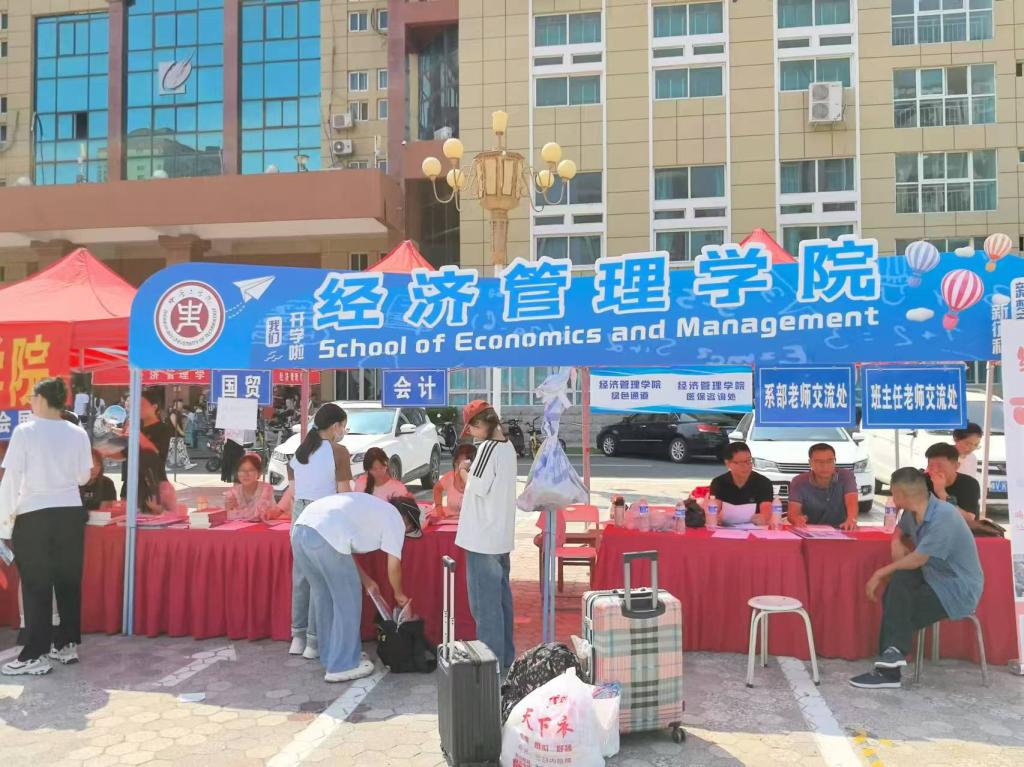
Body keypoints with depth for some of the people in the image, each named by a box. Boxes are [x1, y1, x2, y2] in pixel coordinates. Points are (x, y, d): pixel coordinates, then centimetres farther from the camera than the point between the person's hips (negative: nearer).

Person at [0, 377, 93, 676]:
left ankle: (35, 655, 8)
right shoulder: (78, 433, 2)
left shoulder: (25, 431, -8)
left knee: (36, 586, 3)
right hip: (71, 513, 4)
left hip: (33, 516, -4)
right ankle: (68, 644, 22)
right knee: (69, 581, 12)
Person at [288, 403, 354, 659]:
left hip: (300, 515, 6)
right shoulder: (338, 451, -9)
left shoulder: (298, 452, 10)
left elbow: (293, 492, 14)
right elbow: (344, 494, -9)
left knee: (300, 577, 12)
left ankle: (298, 637, 19)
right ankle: (315, 640, 6)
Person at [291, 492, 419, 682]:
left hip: (300, 529, 9)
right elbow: (394, 565, 10)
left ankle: (330, 657, 34)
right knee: (347, 602, 7)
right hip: (326, 536, -9)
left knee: (324, 598, 23)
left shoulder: (370, 508, 34)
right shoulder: (395, 519, 12)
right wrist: (399, 594, 28)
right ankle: (343, 666, 15)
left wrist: (367, 581, 39)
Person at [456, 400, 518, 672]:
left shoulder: (487, 447, -18)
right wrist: (472, 478, 10)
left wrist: (465, 475, -1)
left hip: (483, 537, -9)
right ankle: (505, 656, 27)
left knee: (484, 601, -2)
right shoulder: (507, 446, 9)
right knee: (501, 596, 17)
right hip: (501, 535, 9)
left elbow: (479, 487, -18)